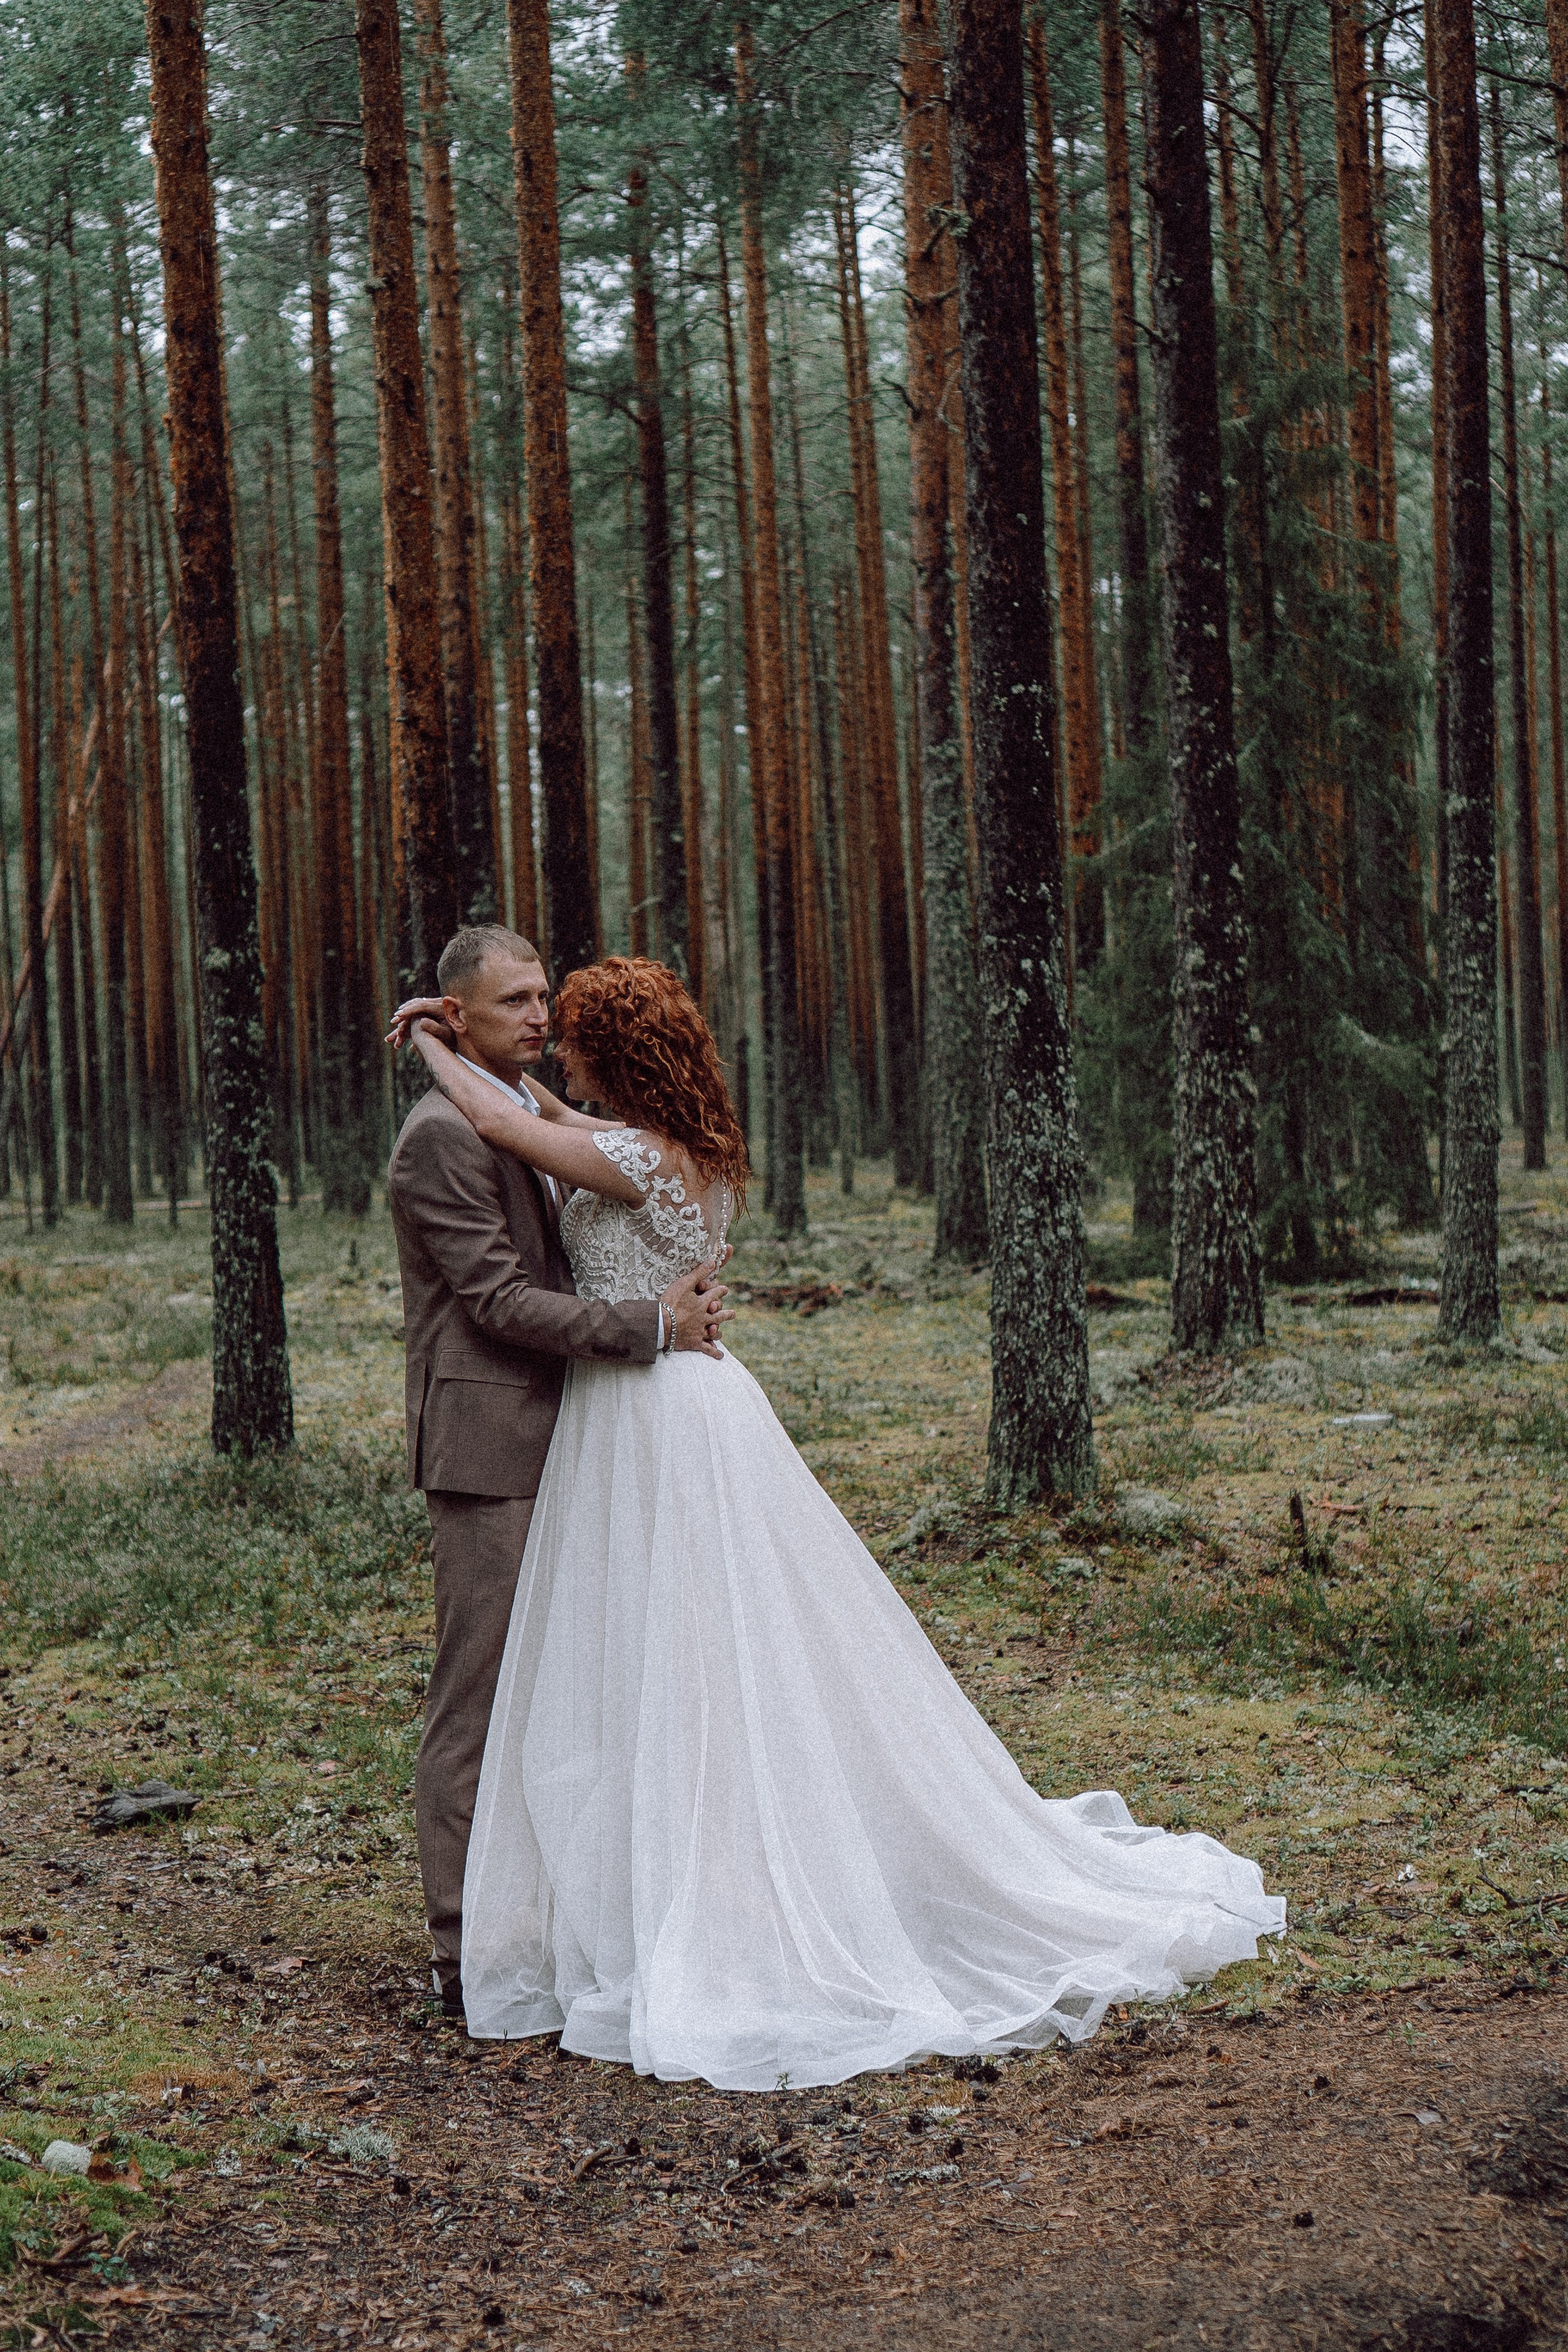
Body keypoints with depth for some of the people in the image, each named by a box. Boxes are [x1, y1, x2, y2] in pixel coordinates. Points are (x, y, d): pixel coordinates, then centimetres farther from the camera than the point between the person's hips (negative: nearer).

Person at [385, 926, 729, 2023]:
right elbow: (500, 1299, -18)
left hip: (555, 1439, 9)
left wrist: (680, 1293, 7)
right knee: (481, 1697, -5)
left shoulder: (539, 1114, 17)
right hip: (488, 1448, -9)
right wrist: (653, 1325, -17)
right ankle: (468, 1953, 2)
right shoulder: (441, 1135, -13)